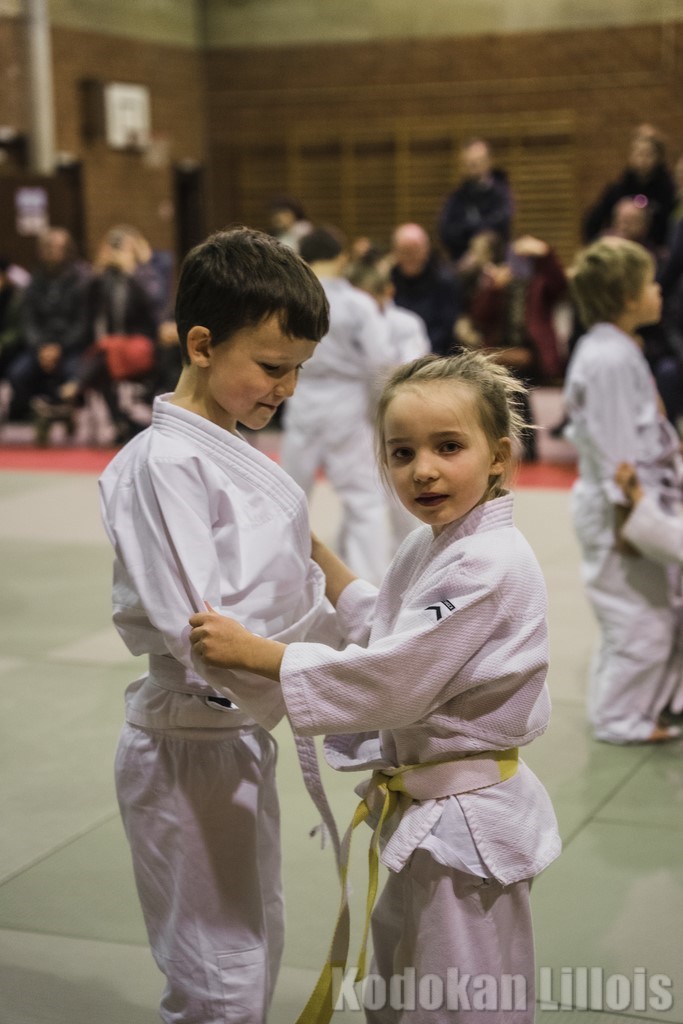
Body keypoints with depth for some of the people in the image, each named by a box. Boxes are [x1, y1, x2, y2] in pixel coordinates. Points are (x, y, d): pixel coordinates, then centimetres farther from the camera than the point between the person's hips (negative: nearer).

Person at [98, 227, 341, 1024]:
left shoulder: (239, 455, 7)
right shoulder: (162, 464, -22)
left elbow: (284, 592, 13)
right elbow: (199, 635, -27)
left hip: (240, 737, 9)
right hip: (189, 749, -9)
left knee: (254, 944, 23)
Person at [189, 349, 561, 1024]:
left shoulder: (490, 567, -25)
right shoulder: (429, 546, 6)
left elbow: (392, 680, -29)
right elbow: (380, 630, 22)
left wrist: (250, 651, -25)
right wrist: (315, 552, 15)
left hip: (463, 825, -10)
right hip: (425, 814, 10)